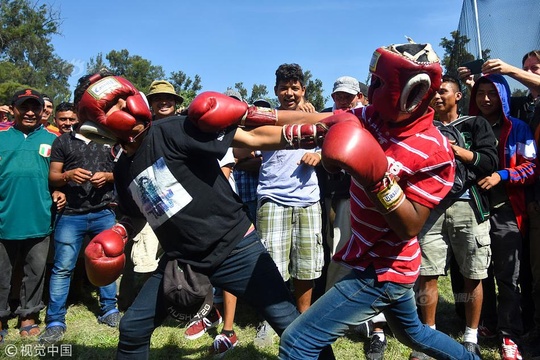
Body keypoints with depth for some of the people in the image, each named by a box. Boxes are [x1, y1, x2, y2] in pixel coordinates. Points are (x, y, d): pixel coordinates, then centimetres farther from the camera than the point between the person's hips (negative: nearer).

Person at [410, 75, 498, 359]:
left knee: (472, 276, 3)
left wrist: (458, 151, -12)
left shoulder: (476, 124, 11)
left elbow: (491, 161, -2)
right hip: (431, 207, 2)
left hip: (468, 207, -1)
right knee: (427, 274, -1)